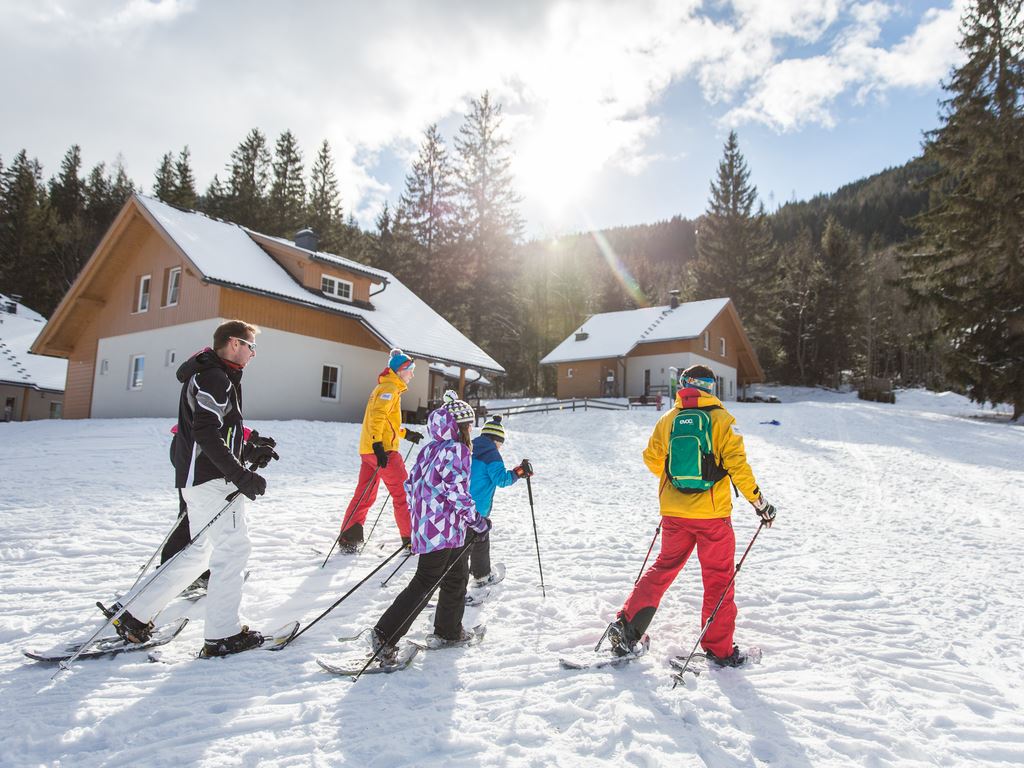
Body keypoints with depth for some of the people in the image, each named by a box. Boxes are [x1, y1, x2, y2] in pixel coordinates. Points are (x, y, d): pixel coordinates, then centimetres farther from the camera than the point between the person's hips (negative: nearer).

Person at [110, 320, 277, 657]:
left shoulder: (212, 376, 20)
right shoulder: (215, 378, -13)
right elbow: (207, 434, -24)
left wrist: (250, 450, 18)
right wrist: (241, 476, -25)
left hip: (198, 477, 11)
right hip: (212, 478, -11)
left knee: (201, 550, 16)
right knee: (233, 548, -4)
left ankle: (134, 613, 22)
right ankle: (222, 635, 3)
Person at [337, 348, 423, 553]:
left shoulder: (387, 388, 23)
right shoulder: (389, 388, -9)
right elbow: (377, 415, -23)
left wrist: (406, 434, 30)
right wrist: (377, 445, -32)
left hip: (368, 450, 10)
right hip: (382, 450, -10)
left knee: (364, 496, 11)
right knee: (403, 493, -1)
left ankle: (347, 540, 11)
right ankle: (411, 539, 4)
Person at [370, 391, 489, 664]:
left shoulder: (430, 448, 11)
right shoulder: (458, 450, -13)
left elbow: (412, 483, 14)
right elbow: (456, 489, -20)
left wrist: (419, 517, 23)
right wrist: (477, 520, -11)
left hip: (425, 524, 9)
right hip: (444, 528, -9)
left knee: (457, 577, 21)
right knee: (425, 582, -1)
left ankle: (449, 630, 34)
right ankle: (385, 634, 1)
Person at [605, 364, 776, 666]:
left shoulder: (667, 420, 3)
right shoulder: (721, 419, -7)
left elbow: (652, 459, 12)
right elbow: (737, 464, -12)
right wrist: (758, 502, -3)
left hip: (674, 512, 3)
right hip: (713, 513, -3)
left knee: (663, 568, 18)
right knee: (718, 579, 10)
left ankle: (626, 626, 11)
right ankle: (719, 649, 18)